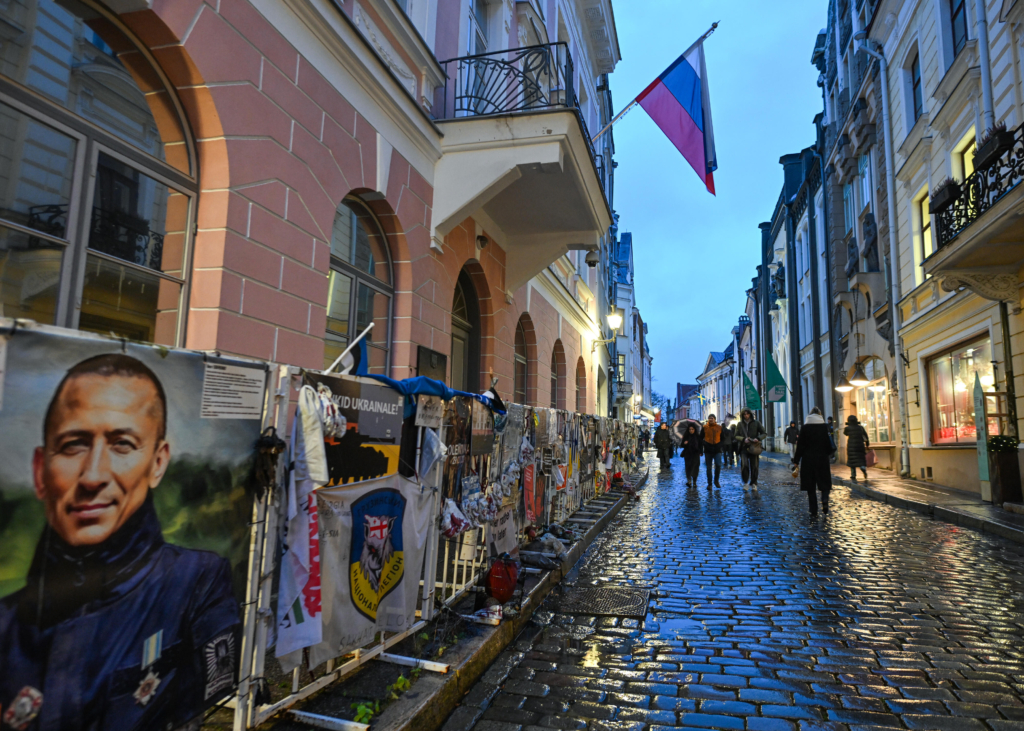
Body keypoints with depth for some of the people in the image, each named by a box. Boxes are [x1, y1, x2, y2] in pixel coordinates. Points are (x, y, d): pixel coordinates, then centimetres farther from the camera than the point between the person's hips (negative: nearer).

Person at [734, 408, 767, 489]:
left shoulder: (756, 423, 4)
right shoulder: (740, 424, 7)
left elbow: (764, 433, 5)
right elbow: (736, 436, 7)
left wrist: (758, 438, -15)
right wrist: (743, 439, -13)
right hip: (744, 448, 0)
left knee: (754, 466, 3)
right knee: (744, 464, -15)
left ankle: (753, 483, 19)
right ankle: (745, 482, 0)